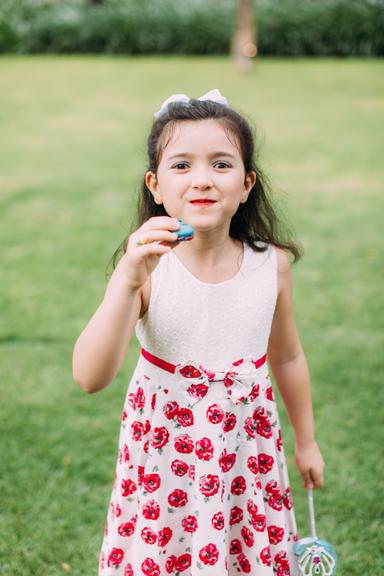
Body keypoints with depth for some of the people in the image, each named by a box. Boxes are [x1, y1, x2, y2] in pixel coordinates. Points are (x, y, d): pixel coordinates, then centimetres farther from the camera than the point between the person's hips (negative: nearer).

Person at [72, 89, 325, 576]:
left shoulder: (272, 265, -11)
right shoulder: (144, 267, -18)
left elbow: (286, 356, 6)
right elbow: (90, 377, -29)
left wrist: (306, 441, 17)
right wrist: (130, 280, -40)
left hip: (247, 450, 2)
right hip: (165, 451, -2)